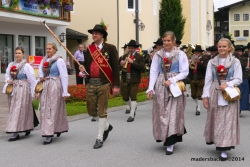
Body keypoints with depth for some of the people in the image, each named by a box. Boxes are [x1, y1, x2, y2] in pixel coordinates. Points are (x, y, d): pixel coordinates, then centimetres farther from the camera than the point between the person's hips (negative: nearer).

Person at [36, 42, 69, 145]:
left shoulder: (59, 61, -5)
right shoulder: (44, 60, 13)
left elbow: (64, 76, -8)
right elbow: (40, 73, 19)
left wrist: (65, 92, -11)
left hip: (55, 86, -6)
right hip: (44, 87, 6)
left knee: (52, 110, -7)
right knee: (44, 109, 7)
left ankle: (49, 135, -7)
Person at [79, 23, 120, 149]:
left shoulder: (110, 48, -2)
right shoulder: (89, 49, 11)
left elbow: (115, 67, -4)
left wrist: (116, 85, -9)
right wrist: (83, 69, -7)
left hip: (104, 83, -5)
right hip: (90, 84, 5)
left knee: (102, 111, 1)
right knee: (91, 110, 9)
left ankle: (100, 138, 11)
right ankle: (106, 126, 35)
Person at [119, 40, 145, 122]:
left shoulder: (139, 57, -3)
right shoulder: (124, 56, 12)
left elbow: (141, 67, -16)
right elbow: (119, 66, 14)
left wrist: (132, 62, -22)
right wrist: (121, 64, -9)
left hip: (134, 80, -5)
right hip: (125, 79, 5)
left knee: (133, 96, -5)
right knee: (125, 96, 12)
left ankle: (132, 115, 0)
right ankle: (130, 106, 42)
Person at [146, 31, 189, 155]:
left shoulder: (180, 54, 0)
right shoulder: (158, 55, 7)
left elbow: (184, 72, -3)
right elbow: (154, 72, 5)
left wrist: (172, 80, -15)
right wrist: (150, 88, -3)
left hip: (175, 87, -3)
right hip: (160, 87, 3)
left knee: (173, 113, -6)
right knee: (161, 113, 6)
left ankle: (170, 143, -4)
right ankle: (165, 137, 24)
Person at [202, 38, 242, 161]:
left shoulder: (235, 62, 2)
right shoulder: (212, 62, 7)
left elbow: (238, 79, 0)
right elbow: (208, 80, 6)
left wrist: (227, 84, -17)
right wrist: (205, 96, 0)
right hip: (215, 94, 2)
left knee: (227, 120, -4)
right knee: (215, 119, 6)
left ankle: (224, 149, -2)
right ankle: (216, 141, 23)